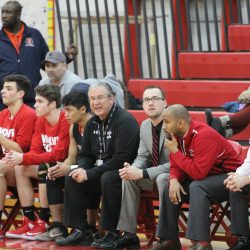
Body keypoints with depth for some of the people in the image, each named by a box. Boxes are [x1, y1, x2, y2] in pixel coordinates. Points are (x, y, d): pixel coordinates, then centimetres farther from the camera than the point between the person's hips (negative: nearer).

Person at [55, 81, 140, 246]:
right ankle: (81, 232, -2)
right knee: (72, 178, -6)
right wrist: (81, 169, -10)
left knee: (108, 179, -35)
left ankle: (112, 233, -24)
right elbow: (85, 154, 16)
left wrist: (90, 173, -22)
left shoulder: (125, 121, -17)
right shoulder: (93, 123, 10)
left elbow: (121, 159, -24)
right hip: (100, 170, 8)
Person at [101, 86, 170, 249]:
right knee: (129, 177, -12)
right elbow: (142, 157, 9)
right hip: (156, 174, 8)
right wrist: (132, 169, -16)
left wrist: (142, 173, -29)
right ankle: (129, 235, -10)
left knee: (162, 179, -36)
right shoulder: (145, 126, 4)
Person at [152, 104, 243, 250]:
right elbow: (176, 166, 6)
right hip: (206, 176, 9)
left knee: (197, 187, -33)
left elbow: (197, 173, -32)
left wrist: (175, 152, -24)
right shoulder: (178, 135, -2)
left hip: (228, 176, -9)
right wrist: (174, 180, -17)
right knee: (170, 188, -2)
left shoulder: (203, 135, -27)